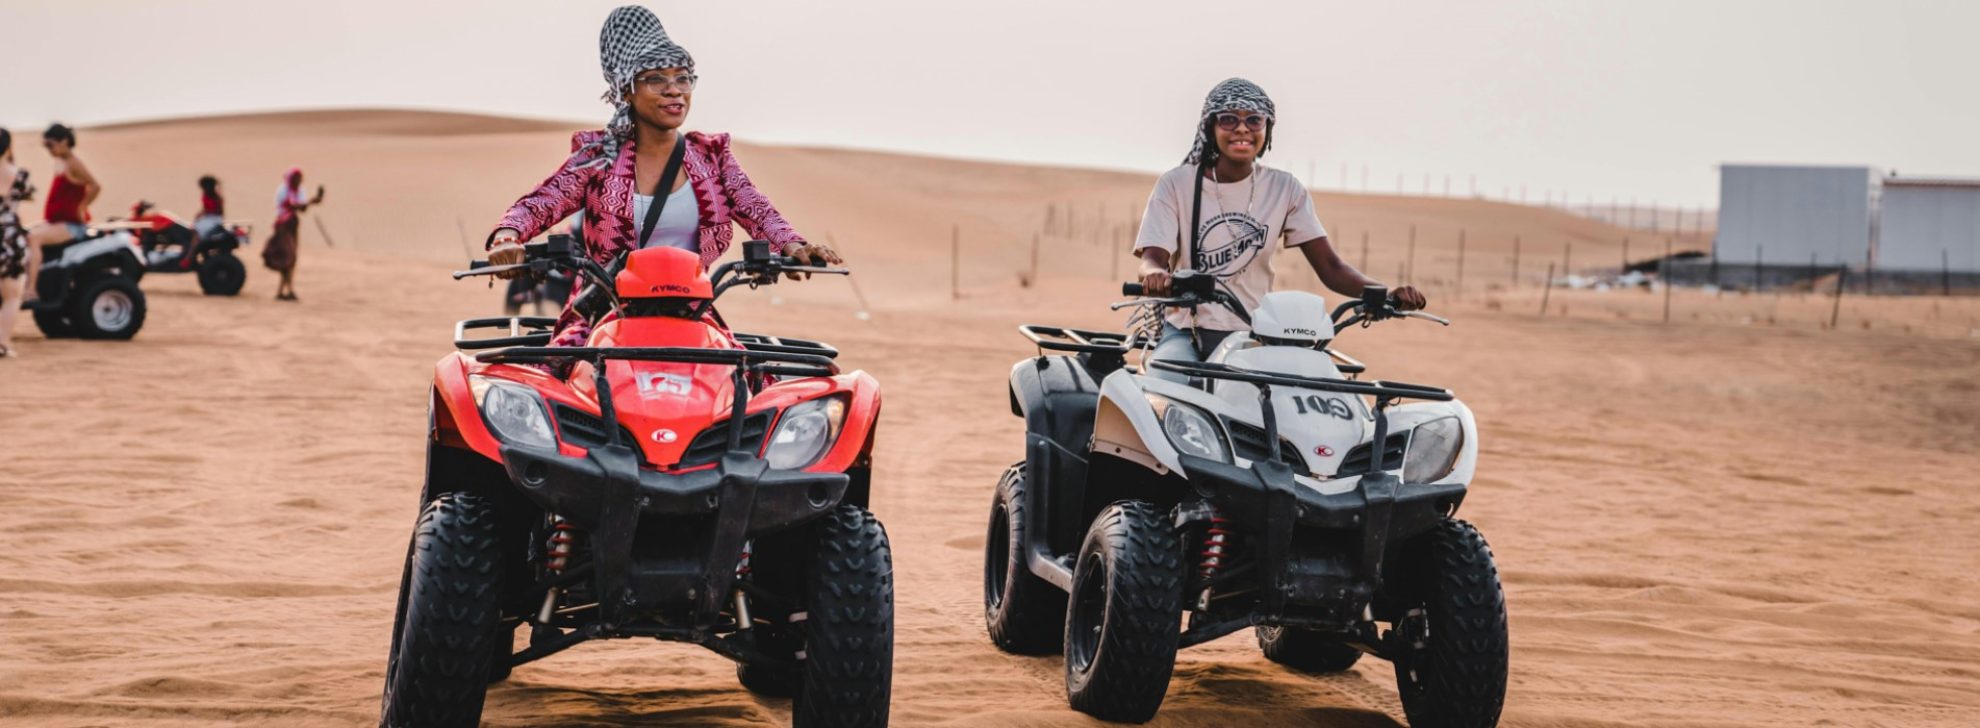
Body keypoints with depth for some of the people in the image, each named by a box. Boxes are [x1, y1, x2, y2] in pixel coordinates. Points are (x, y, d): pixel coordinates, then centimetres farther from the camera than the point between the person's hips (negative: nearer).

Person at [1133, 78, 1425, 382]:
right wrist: (1155, 274, -36)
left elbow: (1329, 266, 1)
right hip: (1186, 332, -2)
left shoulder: (1284, 189, 7)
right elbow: (1152, 257, -9)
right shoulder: (1176, 184, 1)